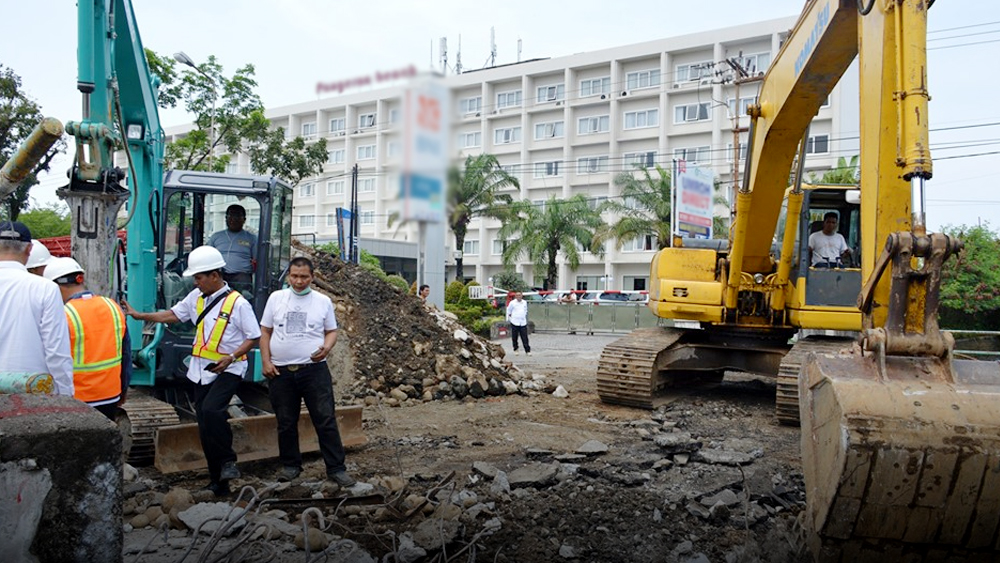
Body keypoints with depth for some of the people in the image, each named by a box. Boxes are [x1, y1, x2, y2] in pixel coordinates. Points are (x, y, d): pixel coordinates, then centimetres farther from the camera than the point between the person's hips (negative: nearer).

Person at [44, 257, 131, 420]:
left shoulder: (64, 316, -16)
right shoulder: (113, 307, 1)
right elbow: (127, 355, 8)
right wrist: (124, 389, 19)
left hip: (77, 401, -5)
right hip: (111, 396, 5)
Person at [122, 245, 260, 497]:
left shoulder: (238, 303, -12)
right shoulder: (196, 297, 8)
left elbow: (253, 337, -10)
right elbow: (174, 314, 19)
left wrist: (232, 356, -21)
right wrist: (140, 315, 14)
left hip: (228, 370, -7)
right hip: (202, 370, 7)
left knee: (210, 410, -30)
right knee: (205, 428, 8)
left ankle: (227, 461, -9)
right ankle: (218, 482, 19)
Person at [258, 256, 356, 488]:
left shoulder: (323, 301, 3)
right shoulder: (276, 298, 5)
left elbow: (331, 331, 9)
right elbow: (265, 332, 8)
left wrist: (326, 347, -13)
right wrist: (265, 362, -1)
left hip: (314, 369, -1)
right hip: (280, 372, 2)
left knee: (326, 421, -2)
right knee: (286, 423, 12)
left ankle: (336, 468, 5)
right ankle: (290, 464, 28)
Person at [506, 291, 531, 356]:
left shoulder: (525, 302, 9)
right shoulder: (512, 303, -3)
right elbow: (508, 311, 9)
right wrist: (508, 318, 11)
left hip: (523, 323, 2)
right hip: (514, 323, -2)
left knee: (525, 338, -2)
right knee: (514, 337, 5)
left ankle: (527, 351, 0)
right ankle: (515, 349, 20)